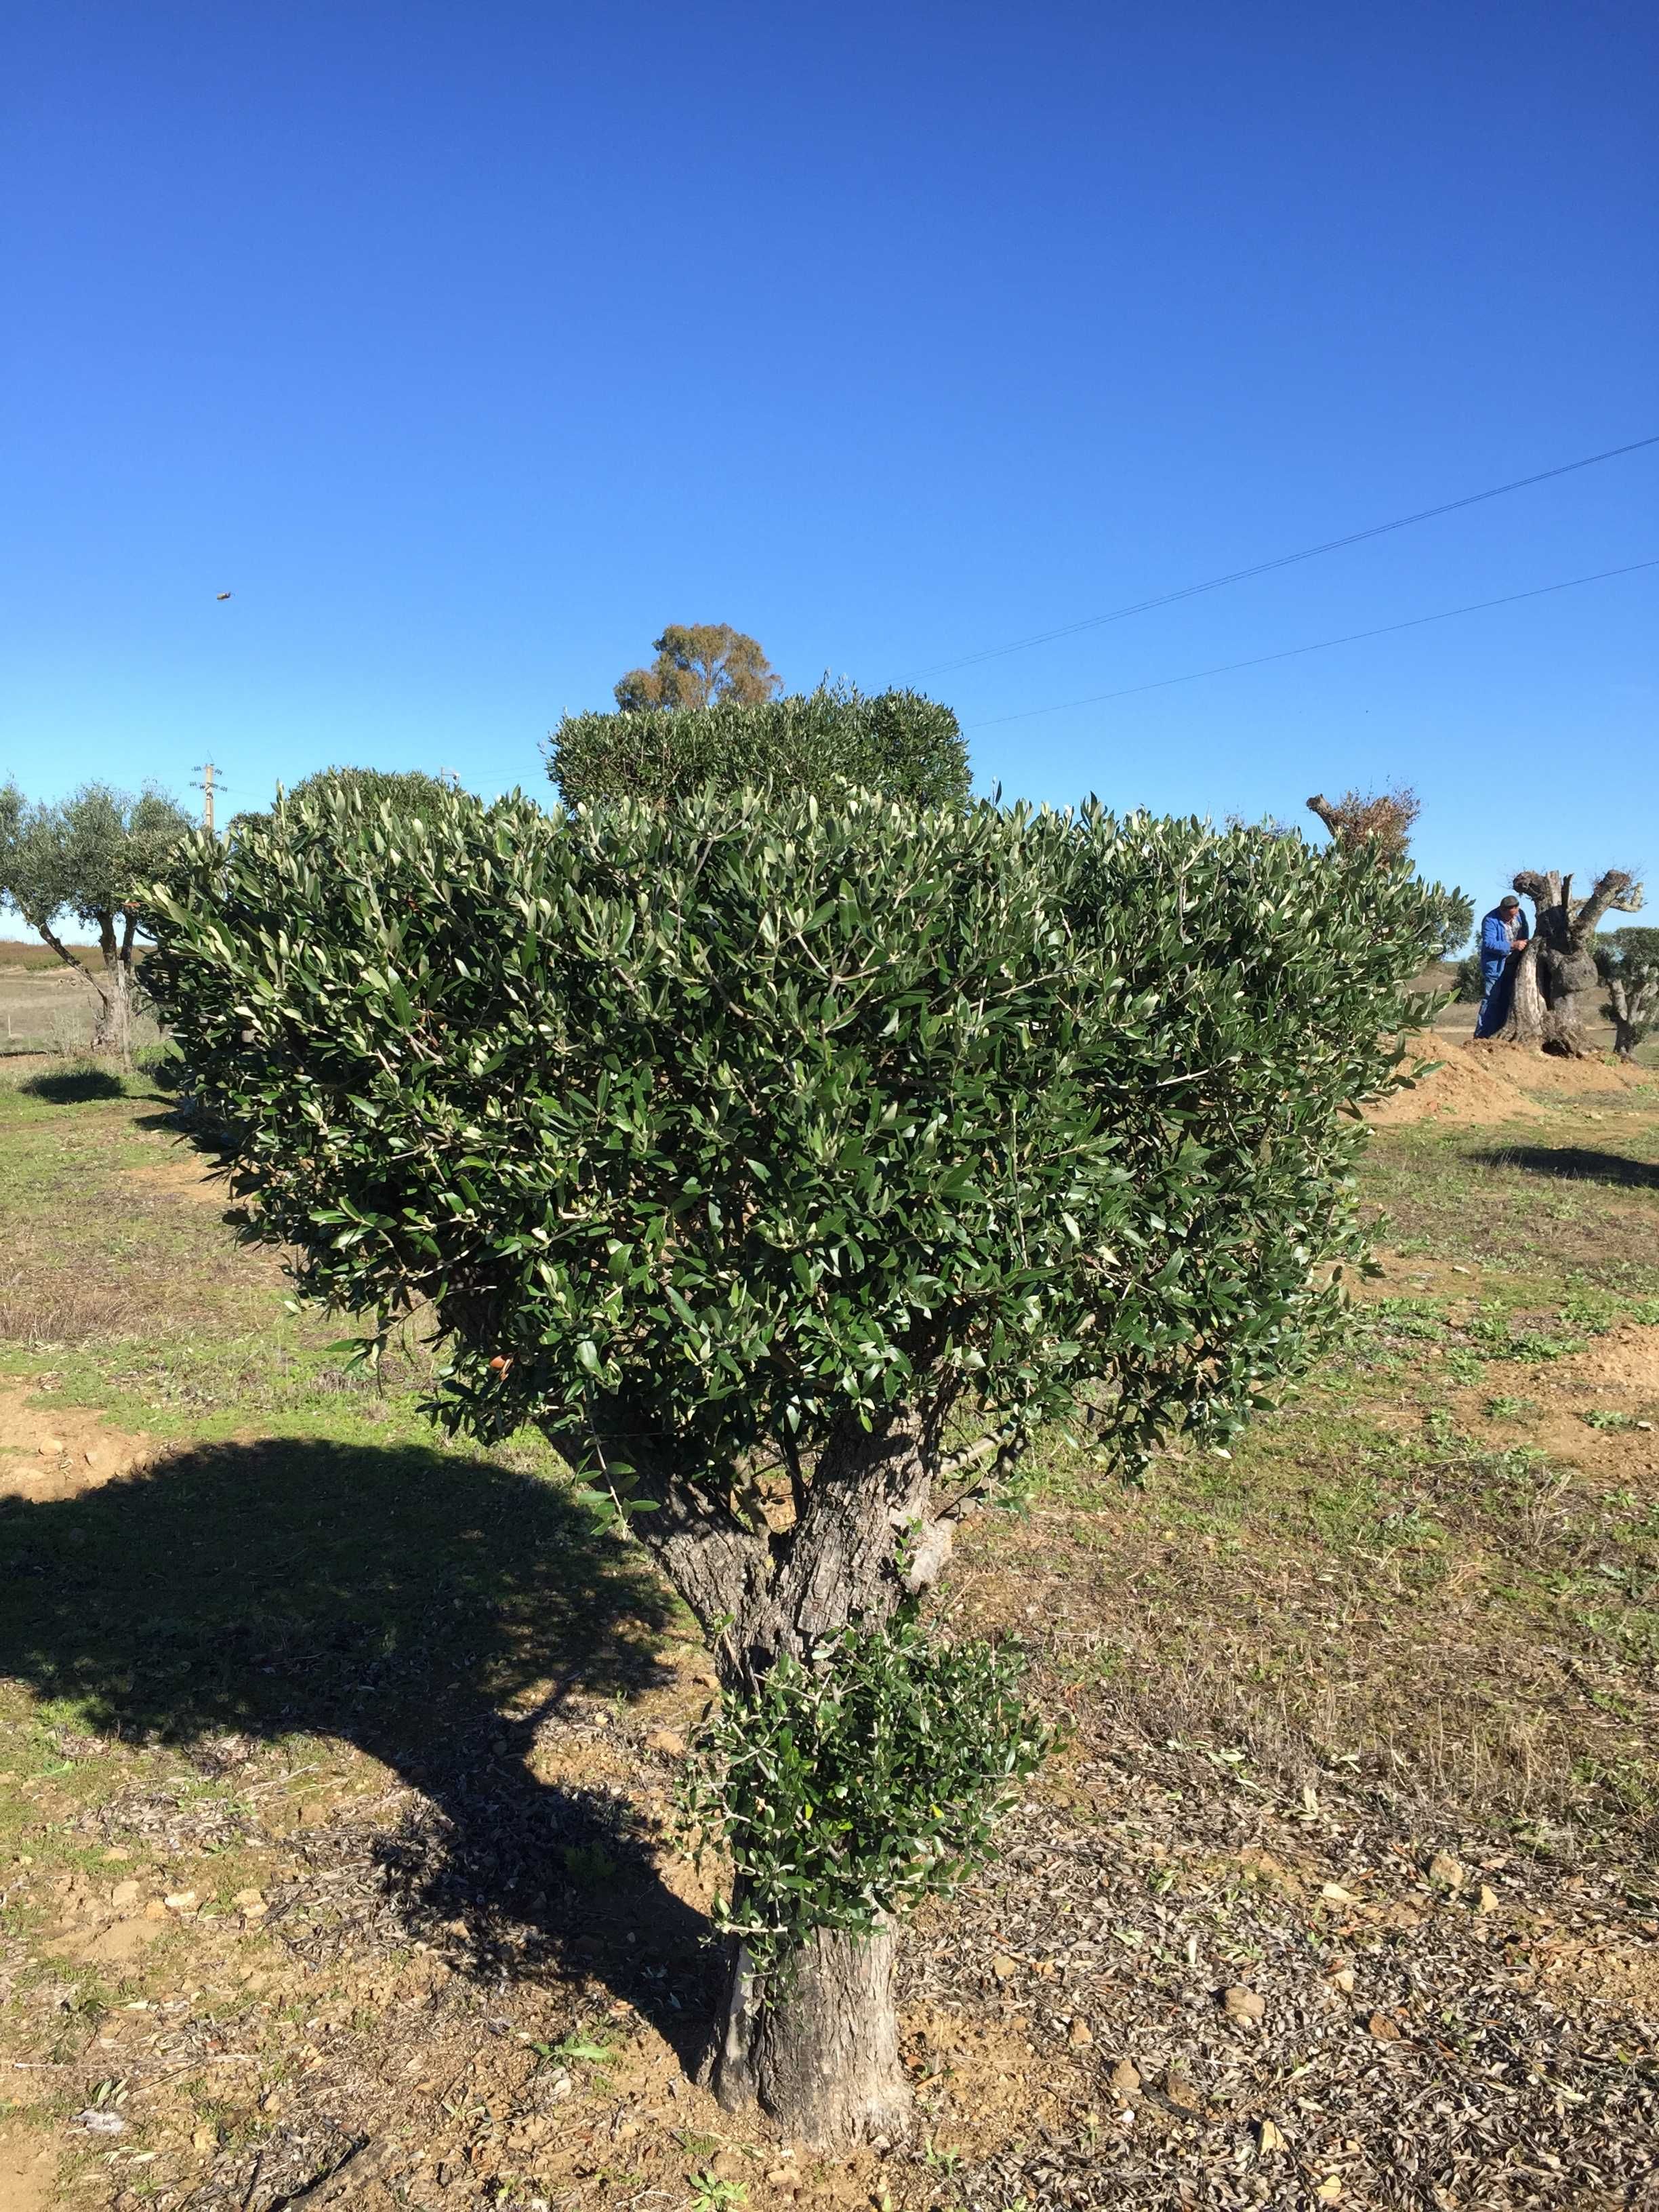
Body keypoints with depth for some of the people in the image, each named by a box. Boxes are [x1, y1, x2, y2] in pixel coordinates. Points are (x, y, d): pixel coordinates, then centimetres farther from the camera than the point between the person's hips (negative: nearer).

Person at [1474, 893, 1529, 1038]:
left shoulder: (1520, 915, 2)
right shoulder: (1490, 920, -19)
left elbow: (1525, 933, 19)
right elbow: (1489, 943, -27)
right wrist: (1512, 945, -30)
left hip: (1512, 965, 7)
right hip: (1495, 966, -7)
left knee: (1506, 1000, 12)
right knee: (1491, 1000, -9)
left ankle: (1498, 1034, 21)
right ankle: (1482, 1036, -7)